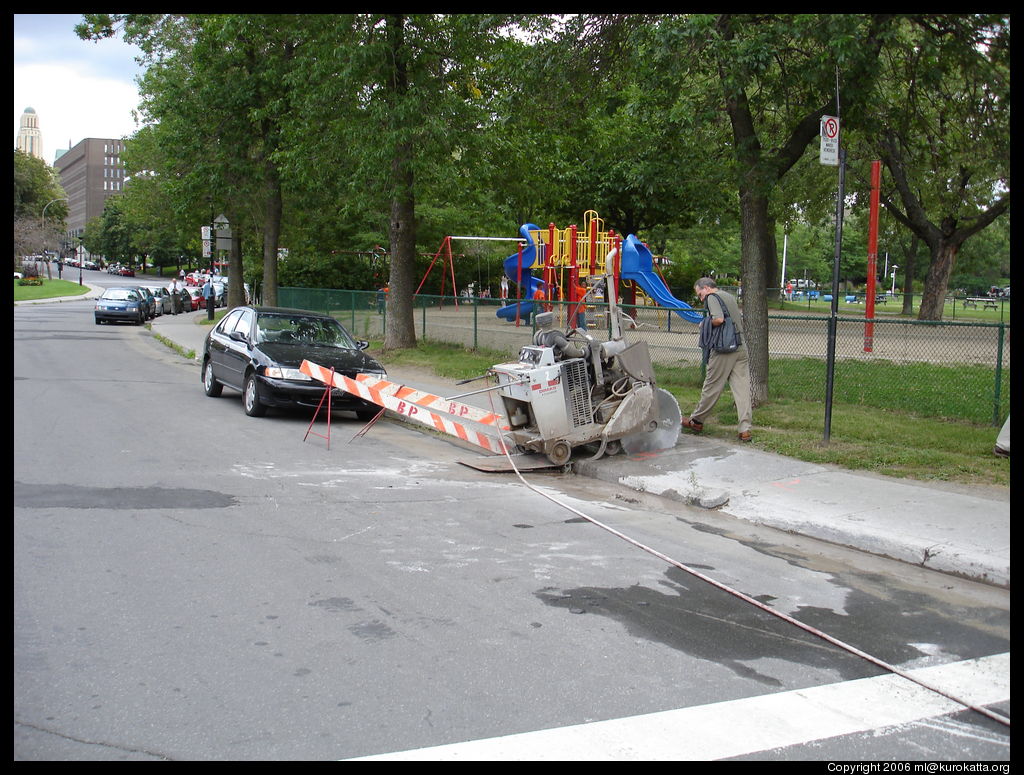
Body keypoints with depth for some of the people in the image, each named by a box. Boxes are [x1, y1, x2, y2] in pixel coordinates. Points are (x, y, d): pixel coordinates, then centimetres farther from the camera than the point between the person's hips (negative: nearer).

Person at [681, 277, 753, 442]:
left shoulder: (712, 297, -4)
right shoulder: (729, 296, 22)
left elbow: (719, 319, -19)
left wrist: (705, 324, -2)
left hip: (723, 349, -7)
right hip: (740, 347, 7)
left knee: (711, 386, 4)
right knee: (742, 388, 0)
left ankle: (696, 421, 18)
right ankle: (745, 430, -3)